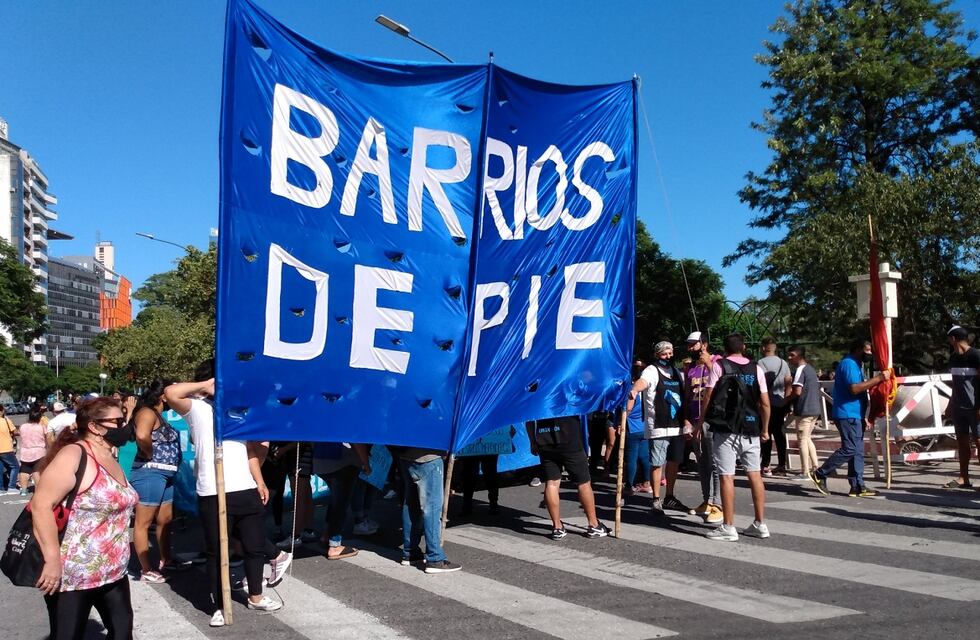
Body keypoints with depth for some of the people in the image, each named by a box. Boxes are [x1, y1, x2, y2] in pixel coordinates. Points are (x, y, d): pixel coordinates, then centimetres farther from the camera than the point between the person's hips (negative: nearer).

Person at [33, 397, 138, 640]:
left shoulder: (110, 460, 10)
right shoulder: (73, 456, -17)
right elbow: (41, 505, -24)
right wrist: (53, 561, -26)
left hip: (113, 573, 8)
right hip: (73, 574, -8)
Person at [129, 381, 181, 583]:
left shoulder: (158, 414, 18)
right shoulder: (147, 412, -13)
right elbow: (141, 435, -32)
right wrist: (150, 454, -18)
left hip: (165, 474, 10)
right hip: (150, 473, -10)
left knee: (165, 520, 19)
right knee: (143, 522, 0)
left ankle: (165, 561, 33)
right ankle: (146, 570, 5)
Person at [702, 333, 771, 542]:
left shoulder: (719, 366, -2)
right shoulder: (756, 369, 7)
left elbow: (708, 397, -7)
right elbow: (765, 403, 6)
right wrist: (765, 429, 16)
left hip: (726, 429, -4)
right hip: (751, 430, 4)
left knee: (727, 477, -2)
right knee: (755, 475, 11)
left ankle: (728, 528, 0)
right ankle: (760, 524, 18)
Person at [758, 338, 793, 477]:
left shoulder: (761, 363, -9)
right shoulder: (783, 363, 10)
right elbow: (789, 383, 10)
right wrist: (786, 400, 14)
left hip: (768, 403, -6)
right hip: (781, 403, 6)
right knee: (780, 434, 11)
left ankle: (765, 467, -4)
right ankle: (782, 466, 15)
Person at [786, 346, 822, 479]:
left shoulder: (800, 370, -13)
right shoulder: (811, 369, 15)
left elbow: (797, 391, -22)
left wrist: (786, 399, -5)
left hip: (803, 410, -9)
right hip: (815, 409, 9)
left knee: (802, 440, -2)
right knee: (807, 438, 19)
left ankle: (805, 472, 0)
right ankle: (815, 465, 17)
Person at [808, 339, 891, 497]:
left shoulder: (855, 365, 21)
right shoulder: (848, 364, -11)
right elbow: (854, 388, -23)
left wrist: (864, 417, 21)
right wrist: (878, 378, -19)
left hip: (855, 415, 11)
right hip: (847, 415, -11)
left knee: (857, 451, 8)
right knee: (850, 449, -14)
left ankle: (857, 487, 10)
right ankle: (820, 474, -7)